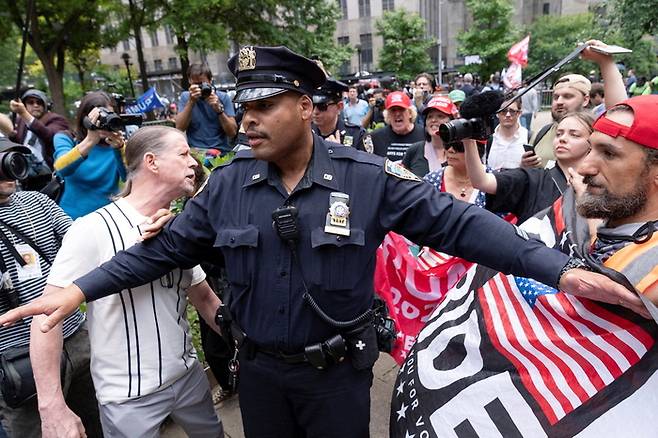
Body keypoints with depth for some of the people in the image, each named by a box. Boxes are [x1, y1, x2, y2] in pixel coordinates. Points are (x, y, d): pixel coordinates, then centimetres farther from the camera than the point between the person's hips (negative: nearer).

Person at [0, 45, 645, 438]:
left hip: (338, 368, -2)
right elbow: (168, 246, 0)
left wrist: (561, 270, -26)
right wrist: (82, 288, -6)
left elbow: (457, 224, -19)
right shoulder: (228, 184, -7)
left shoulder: (368, 179, -16)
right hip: (259, 367, 3)